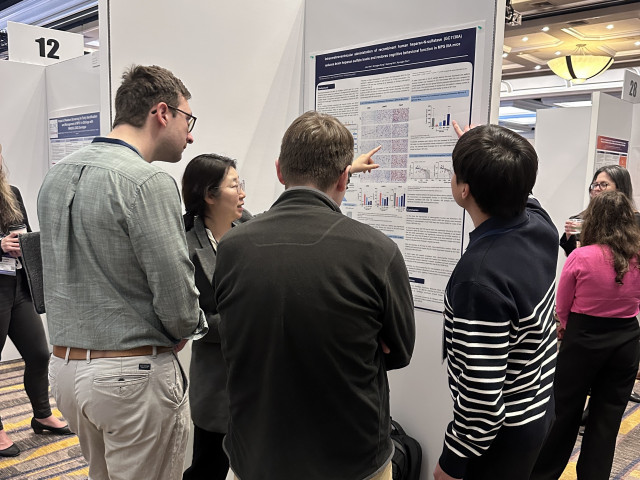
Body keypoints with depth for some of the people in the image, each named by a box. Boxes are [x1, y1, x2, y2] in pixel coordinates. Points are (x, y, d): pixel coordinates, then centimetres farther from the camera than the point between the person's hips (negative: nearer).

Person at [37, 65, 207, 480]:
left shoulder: (57, 176, 7)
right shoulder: (148, 182, -20)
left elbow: (58, 270, 13)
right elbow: (178, 298, -20)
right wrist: (187, 329, 1)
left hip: (65, 365, 8)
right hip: (132, 373, -8)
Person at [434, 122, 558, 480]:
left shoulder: (480, 277, -34)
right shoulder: (541, 225, -10)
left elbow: (483, 398, -30)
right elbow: (519, 196, 17)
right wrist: (478, 151, 27)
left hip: (503, 434, -8)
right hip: (540, 407, 8)